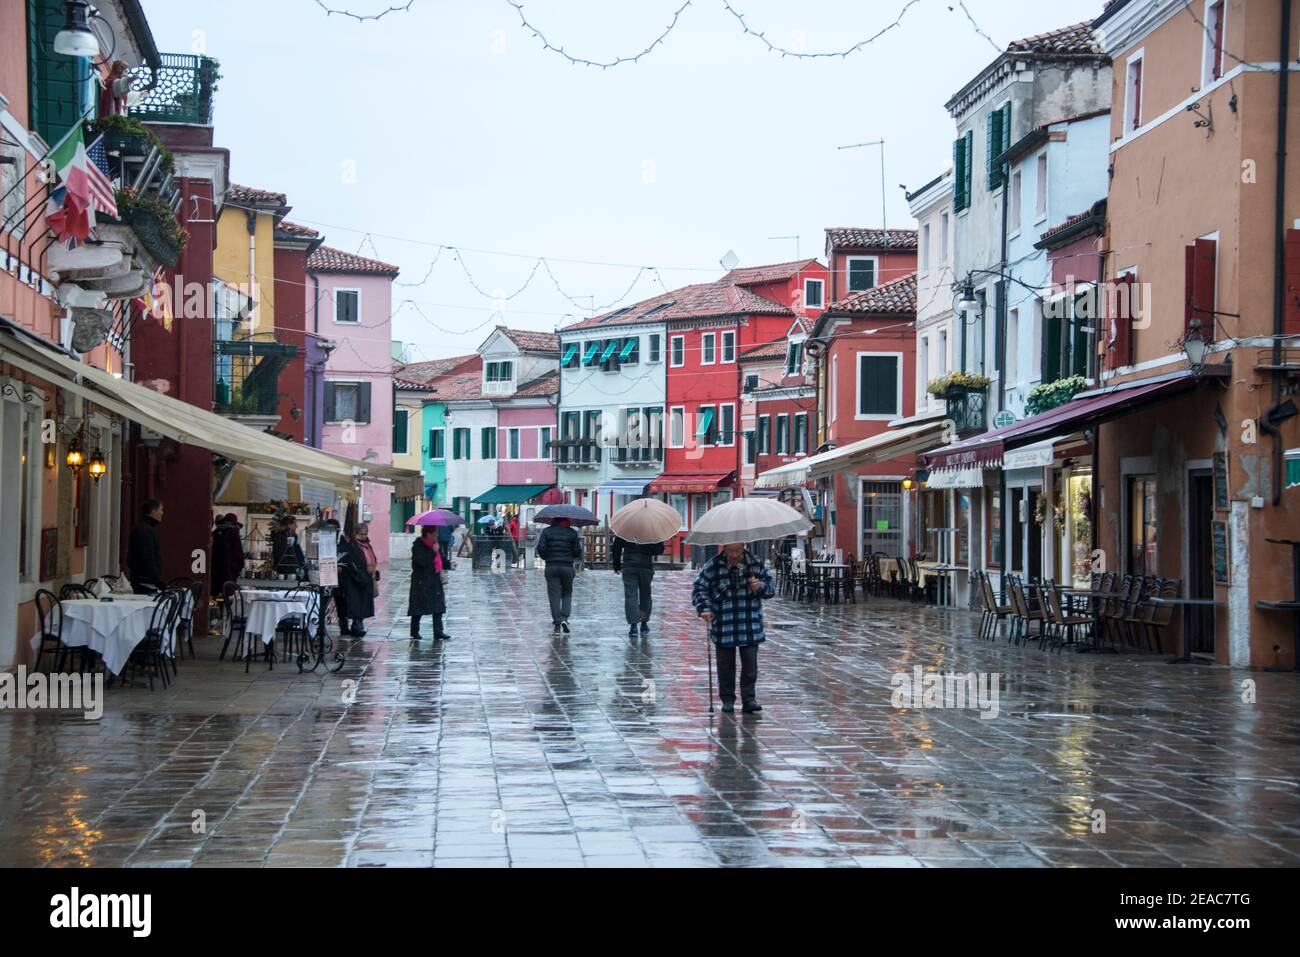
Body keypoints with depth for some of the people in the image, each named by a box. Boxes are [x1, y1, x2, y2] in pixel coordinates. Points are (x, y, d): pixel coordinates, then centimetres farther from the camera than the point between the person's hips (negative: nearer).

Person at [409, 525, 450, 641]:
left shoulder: (435, 544, 12)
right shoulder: (418, 545, -12)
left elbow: (440, 561, 22)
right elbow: (422, 561, -24)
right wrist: (433, 551, -22)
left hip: (435, 580, 7)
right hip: (421, 582, -7)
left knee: (438, 607, 1)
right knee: (418, 609, 2)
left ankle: (438, 633, 2)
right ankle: (414, 633, 15)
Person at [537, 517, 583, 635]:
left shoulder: (547, 531, 1)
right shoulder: (572, 533, -1)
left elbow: (540, 548, -5)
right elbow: (577, 551, -3)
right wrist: (578, 557, 18)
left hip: (551, 567, 0)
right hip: (567, 567, 0)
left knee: (554, 595, 4)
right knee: (567, 594, 14)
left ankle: (557, 623, 0)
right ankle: (564, 618, -5)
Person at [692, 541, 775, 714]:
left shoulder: (756, 564, 2)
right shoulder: (713, 566, -4)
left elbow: (771, 585, 10)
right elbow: (699, 588, -2)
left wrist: (760, 587, -12)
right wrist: (704, 608, -17)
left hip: (750, 624, 1)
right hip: (723, 625, -1)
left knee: (750, 663, -1)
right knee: (726, 664, 6)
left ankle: (749, 698, 7)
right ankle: (727, 699, 17)